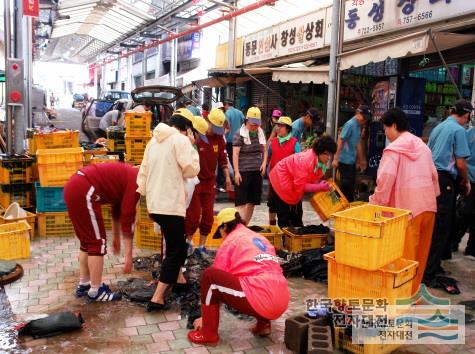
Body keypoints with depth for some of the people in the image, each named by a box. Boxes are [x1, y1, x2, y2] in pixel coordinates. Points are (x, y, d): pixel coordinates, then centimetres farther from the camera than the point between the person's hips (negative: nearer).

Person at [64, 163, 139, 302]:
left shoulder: (127, 177, 19)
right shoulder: (135, 182, -8)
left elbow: (117, 207, 30)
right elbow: (128, 217, -11)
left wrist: (116, 236, 37)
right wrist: (128, 256, -6)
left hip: (75, 187, 10)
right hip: (83, 191, -10)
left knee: (87, 241, 19)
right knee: (98, 242, -1)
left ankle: (84, 285, 29)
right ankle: (95, 291, 7)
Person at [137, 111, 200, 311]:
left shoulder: (154, 141, 15)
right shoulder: (180, 140, -8)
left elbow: (144, 170, 17)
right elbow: (192, 170, -9)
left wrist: (142, 190, 24)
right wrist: (191, 147, 2)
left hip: (154, 203, 8)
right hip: (170, 204, -8)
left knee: (175, 244, 26)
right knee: (175, 250, -1)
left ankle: (177, 277, 38)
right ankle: (157, 298, -6)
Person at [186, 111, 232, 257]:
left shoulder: (218, 138, 2)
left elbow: (222, 158, 9)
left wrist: (227, 176, 6)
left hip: (210, 182, 5)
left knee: (208, 216, 7)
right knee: (194, 215, -2)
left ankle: (201, 246, 19)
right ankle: (188, 240, 22)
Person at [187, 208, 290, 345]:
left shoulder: (229, 241, 8)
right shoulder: (261, 238, 27)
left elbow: (218, 279, 11)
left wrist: (205, 317, 22)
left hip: (259, 301, -8)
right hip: (282, 303, 8)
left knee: (209, 275, 0)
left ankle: (208, 334, 6)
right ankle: (264, 324, 18)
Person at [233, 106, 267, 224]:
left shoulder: (260, 133, 11)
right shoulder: (240, 133, -7)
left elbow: (264, 150, 19)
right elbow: (235, 153, -11)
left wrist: (264, 163, 2)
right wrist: (236, 172, -17)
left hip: (257, 171, 6)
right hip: (243, 171, -6)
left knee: (253, 201, 12)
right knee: (241, 201, -7)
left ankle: (245, 225, 25)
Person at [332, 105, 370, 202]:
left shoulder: (358, 126, 11)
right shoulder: (350, 124, -14)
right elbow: (340, 140, -16)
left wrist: (361, 160, 24)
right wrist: (336, 158, -19)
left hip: (352, 161, 8)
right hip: (345, 161, -8)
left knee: (351, 184, 13)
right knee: (346, 184, -2)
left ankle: (350, 204, 23)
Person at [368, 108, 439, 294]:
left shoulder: (394, 149, -8)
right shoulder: (422, 145, 12)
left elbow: (386, 179, -17)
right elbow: (433, 175, 16)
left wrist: (376, 202, -10)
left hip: (407, 207, -7)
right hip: (428, 204, 7)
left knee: (405, 253, 2)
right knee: (420, 251, 15)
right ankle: (414, 291, 27)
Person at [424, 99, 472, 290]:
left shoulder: (438, 128, 16)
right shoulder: (459, 130, -7)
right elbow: (460, 163, -10)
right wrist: (466, 181, 6)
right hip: (444, 180, -8)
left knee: (432, 225, 16)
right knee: (441, 228, -3)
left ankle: (432, 265, 26)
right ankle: (428, 274, -1)